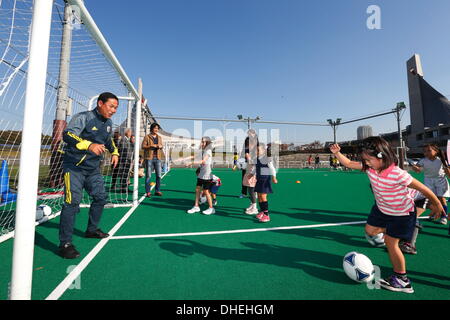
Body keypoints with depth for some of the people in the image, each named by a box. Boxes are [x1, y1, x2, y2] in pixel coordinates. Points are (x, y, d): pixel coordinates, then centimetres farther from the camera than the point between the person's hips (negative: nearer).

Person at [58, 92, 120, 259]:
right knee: (72, 201, -13)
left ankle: (92, 230, 31)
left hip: (93, 168, 8)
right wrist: (89, 145, -47)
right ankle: (65, 244, -1)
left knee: (100, 197, 11)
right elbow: (67, 134, -30)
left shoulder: (108, 123, 8)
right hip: (74, 166, -7)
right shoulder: (83, 117, -15)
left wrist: (114, 152, 12)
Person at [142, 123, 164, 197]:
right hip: (149, 158, -4)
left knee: (159, 175, 3)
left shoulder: (159, 137, 15)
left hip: (157, 158, 4)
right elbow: (143, 146, -2)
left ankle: (157, 191, 12)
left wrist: (160, 146, 0)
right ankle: (148, 192, 6)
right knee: (148, 175, -1)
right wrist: (151, 146, -15)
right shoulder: (147, 137, 2)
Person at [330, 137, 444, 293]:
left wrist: (437, 205, -8)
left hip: (401, 212, -6)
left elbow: (423, 188, -21)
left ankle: (402, 280, 20)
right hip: (381, 208, 6)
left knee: (390, 243, 1)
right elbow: (349, 164, -8)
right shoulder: (369, 168, -18)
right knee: (369, 231, 13)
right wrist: (337, 153, -19)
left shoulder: (397, 174, -35)